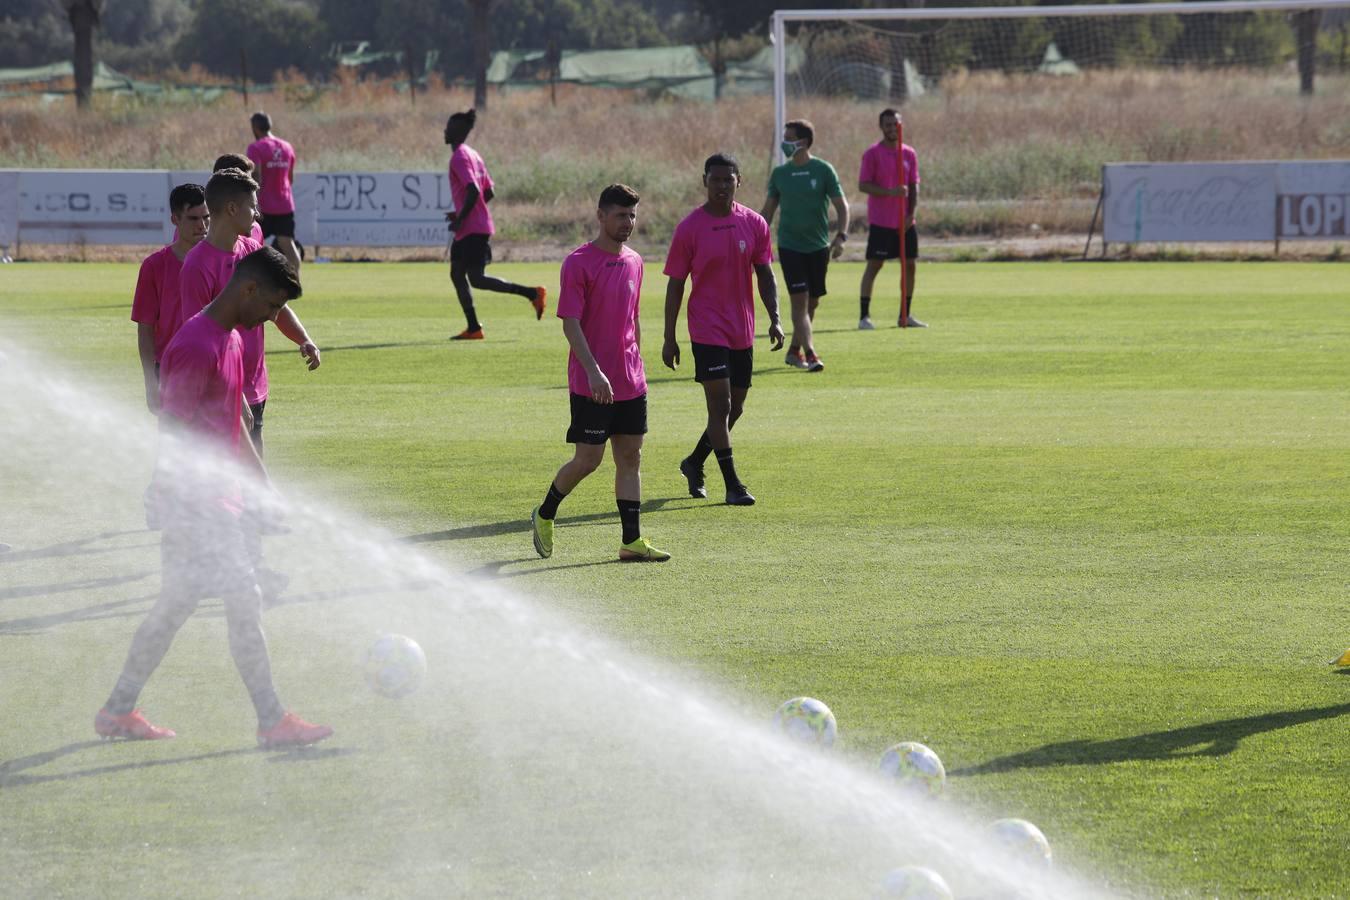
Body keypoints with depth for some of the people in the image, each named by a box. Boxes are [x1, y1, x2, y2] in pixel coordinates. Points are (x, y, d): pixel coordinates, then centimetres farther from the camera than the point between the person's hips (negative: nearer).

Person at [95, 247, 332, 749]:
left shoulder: (231, 341, 13)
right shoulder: (195, 347, -18)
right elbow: (173, 435, -19)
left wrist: (265, 486, 23)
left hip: (218, 497, 10)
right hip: (198, 499, -10)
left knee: (177, 604, 13)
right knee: (244, 603, -7)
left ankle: (119, 711, 19)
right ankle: (272, 722, -2)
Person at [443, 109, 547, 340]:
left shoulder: (459, 158, -14)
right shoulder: (473, 155, 16)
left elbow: (473, 191, -25)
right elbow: (488, 192, 18)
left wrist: (460, 219, -19)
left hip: (472, 229, -10)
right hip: (476, 227, 10)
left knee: (476, 279, -10)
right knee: (457, 273, 11)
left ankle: (532, 293, -12)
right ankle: (473, 328, 10)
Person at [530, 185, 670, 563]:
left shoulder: (634, 262, 11)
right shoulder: (578, 263, -11)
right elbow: (570, 323, -15)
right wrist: (593, 371, -24)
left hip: (631, 383, 7)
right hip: (591, 385, -7)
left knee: (630, 457, 4)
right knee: (588, 460, -5)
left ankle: (632, 541, 5)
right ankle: (544, 515, 18)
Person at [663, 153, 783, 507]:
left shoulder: (754, 224, 3)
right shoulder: (690, 228, -6)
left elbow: (765, 275, 9)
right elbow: (675, 284, -2)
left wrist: (775, 319, -3)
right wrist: (669, 338, -4)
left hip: (742, 332, 5)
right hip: (707, 329, -5)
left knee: (734, 408, 11)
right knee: (721, 404, -11)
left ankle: (694, 463, 32)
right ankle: (732, 485, -7)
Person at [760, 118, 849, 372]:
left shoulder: (823, 170, -3)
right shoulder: (780, 173, 4)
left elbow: (841, 206, -2)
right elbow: (768, 210, 12)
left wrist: (841, 237, -16)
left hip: (818, 246, 0)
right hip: (789, 245, 0)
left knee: (812, 303, 7)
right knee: (799, 300, -12)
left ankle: (794, 350, 24)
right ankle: (810, 354, -18)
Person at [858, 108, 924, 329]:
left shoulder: (909, 154, 9)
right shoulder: (873, 153, -5)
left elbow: (914, 186, 11)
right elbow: (863, 185, -9)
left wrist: (911, 214, -2)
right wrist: (890, 192, -22)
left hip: (904, 222, 5)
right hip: (881, 222, -5)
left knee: (909, 265, 6)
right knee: (873, 266, -5)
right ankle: (864, 316, -3)